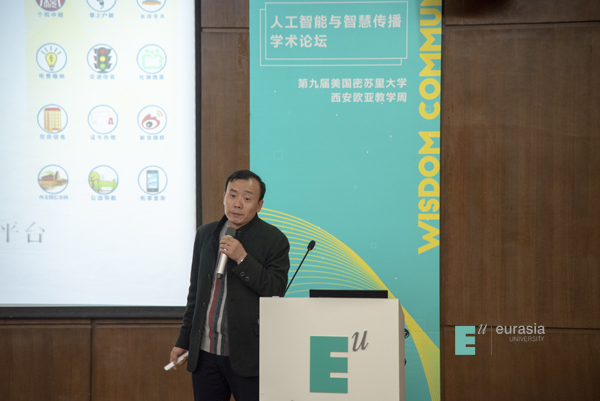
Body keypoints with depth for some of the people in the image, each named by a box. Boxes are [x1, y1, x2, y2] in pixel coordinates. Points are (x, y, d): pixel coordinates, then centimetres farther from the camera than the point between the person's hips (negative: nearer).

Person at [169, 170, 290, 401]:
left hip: (247, 355, -4)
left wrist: (242, 258, -20)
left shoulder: (273, 240, -4)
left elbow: (277, 291, -12)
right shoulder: (205, 234, 11)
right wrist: (183, 341, 17)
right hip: (204, 352, 5)